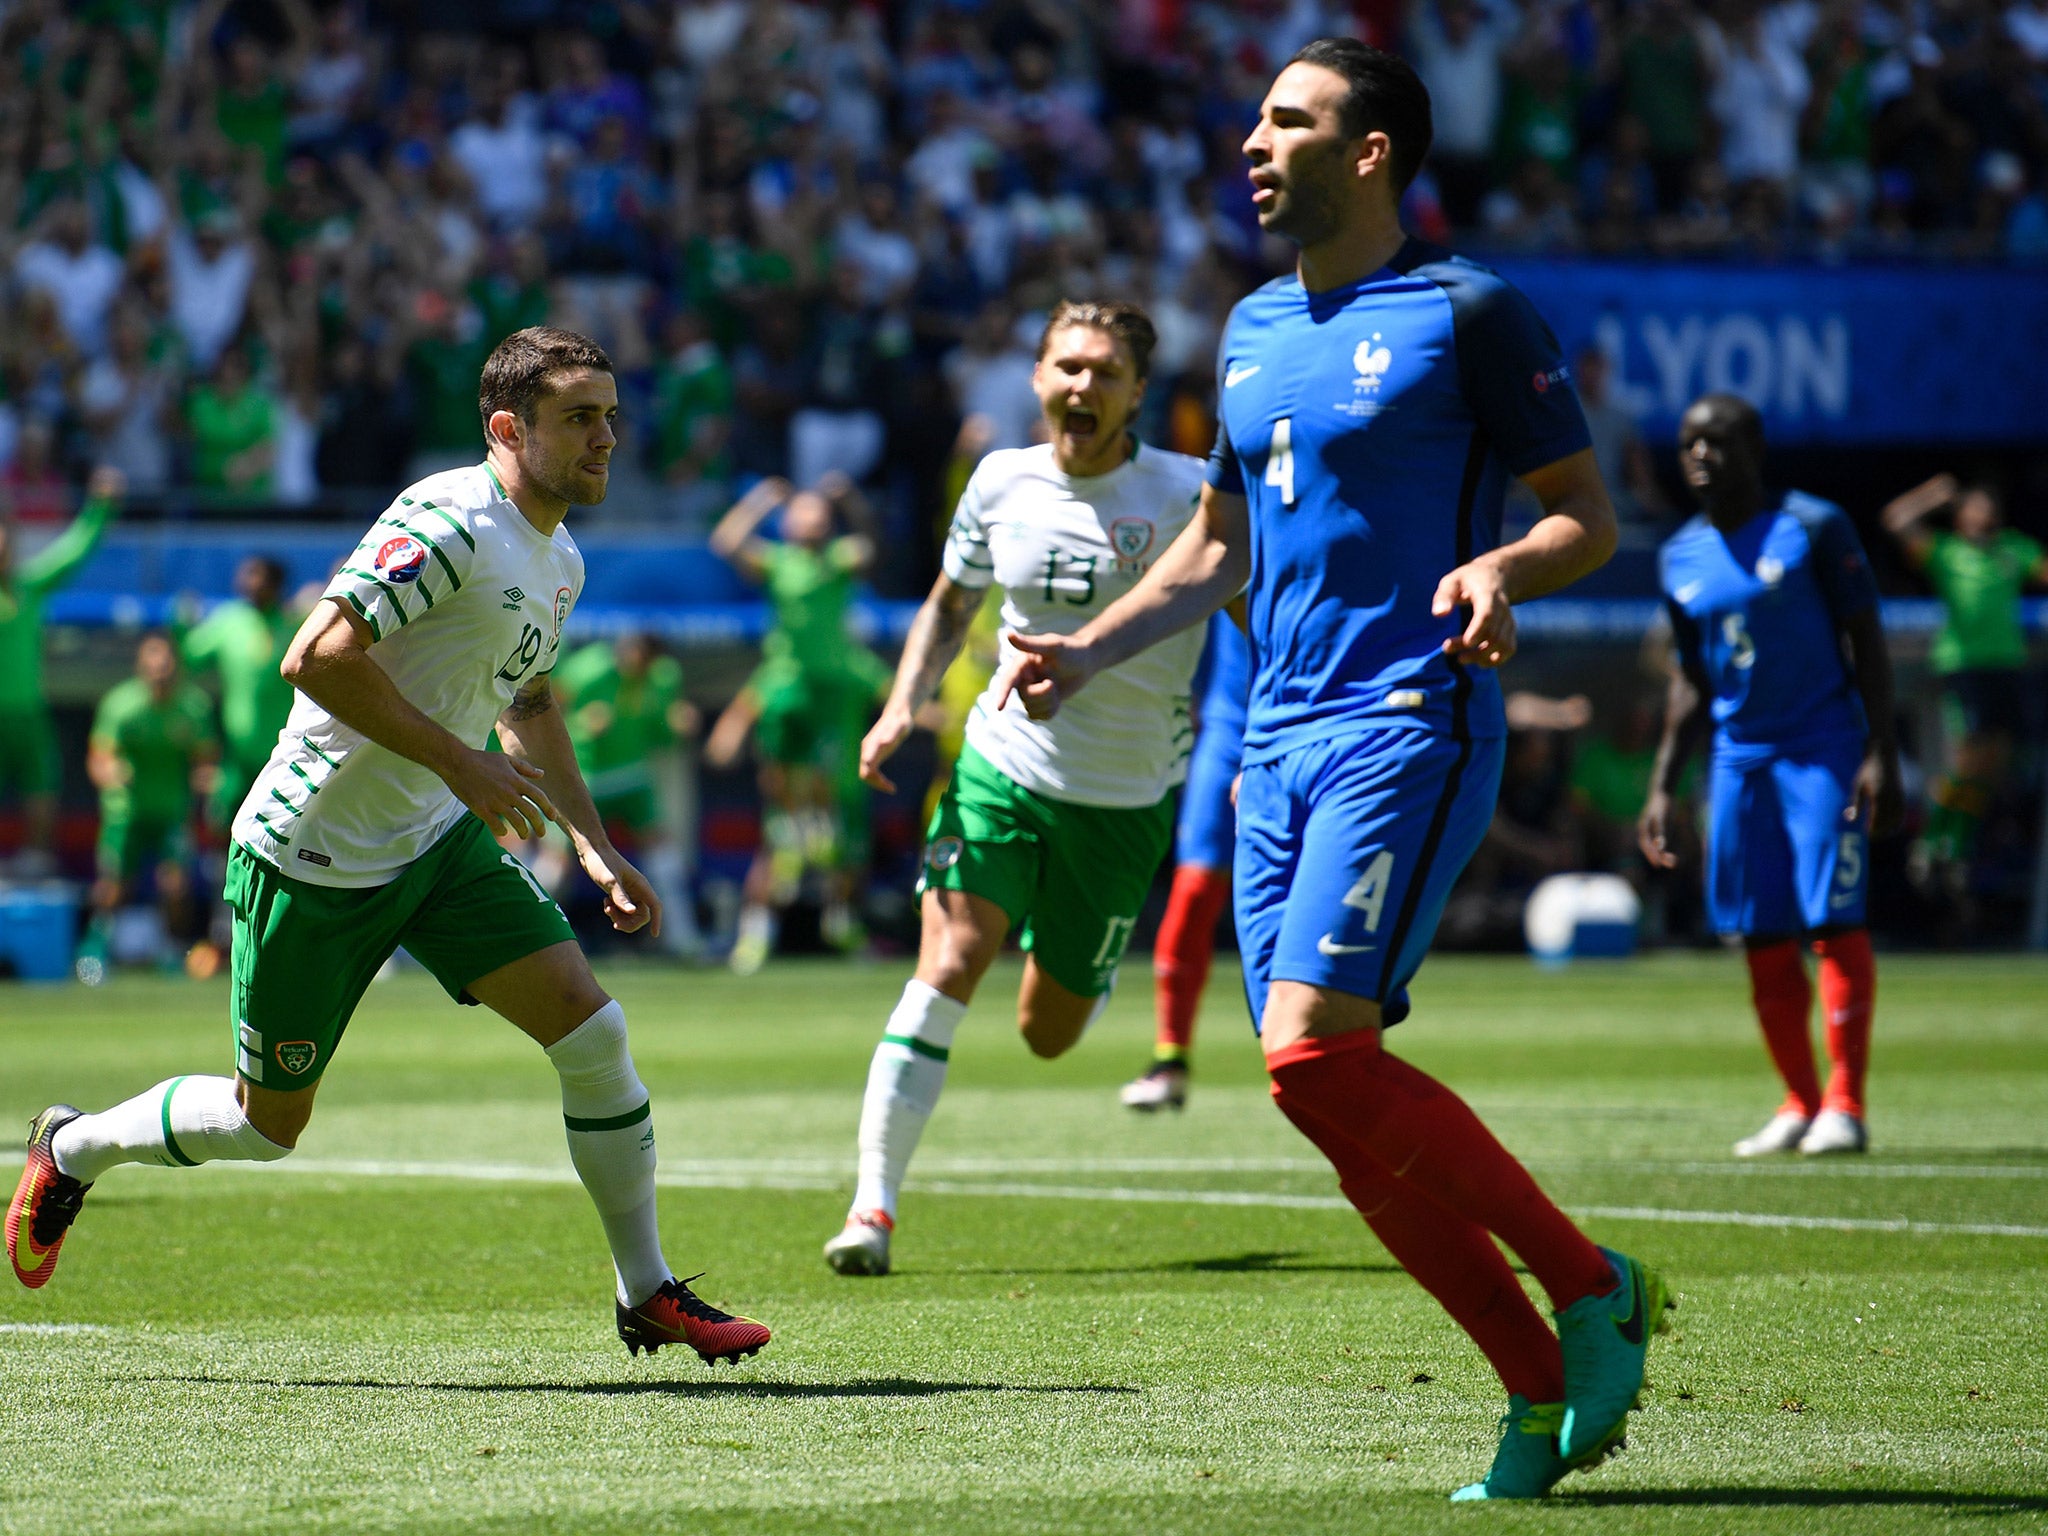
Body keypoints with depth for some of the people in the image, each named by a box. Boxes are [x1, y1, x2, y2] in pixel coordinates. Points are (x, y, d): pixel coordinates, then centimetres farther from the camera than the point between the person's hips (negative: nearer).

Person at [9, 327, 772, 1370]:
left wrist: (595, 848, 18)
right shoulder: (452, 522, -22)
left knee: (590, 1029, -7)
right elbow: (315, 657, -29)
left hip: (436, 842, 8)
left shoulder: (559, 560, 7)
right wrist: (458, 762, -27)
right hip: (311, 854, -8)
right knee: (269, 1125, 5)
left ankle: (647, 1294, 3)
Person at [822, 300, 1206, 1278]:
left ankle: (1089, 973, 48)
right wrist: (904, 704, 0)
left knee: (1048, 1033, 8)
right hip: (1002, 765, 1)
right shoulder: (1002, 483, 0)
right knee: (946, 968, -19)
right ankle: (873, 1204, -17)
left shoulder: (1186, 494, -11)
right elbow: (950, 605, 15)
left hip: (1125, 796, -1)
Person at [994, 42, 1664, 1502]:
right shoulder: (1254, 330, 18)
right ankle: (1546, 1391, 6)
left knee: (1318, 1054, -20)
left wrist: (1504, 568, -23)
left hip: (1410, 728, -8)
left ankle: (1593, 1288, -6)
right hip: (1281, 741, 8)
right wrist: (1085, 653, 16)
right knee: (1334, 1098, 0)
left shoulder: (1467, 312, -4)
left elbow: (1591, 514, -3)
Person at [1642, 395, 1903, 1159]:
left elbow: (1867, 640, -4)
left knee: (1834, 922, -11)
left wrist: (1881, 753, -11)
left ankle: (1845, 1102, -8)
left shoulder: (1812, 528, -4)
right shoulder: (1682, 558, 10)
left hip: (1824, 746, -5)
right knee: (1762, 939, 5)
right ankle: (1800, 1103, 16)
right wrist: (1662, 788, 13)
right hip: (1739, 755, 5)